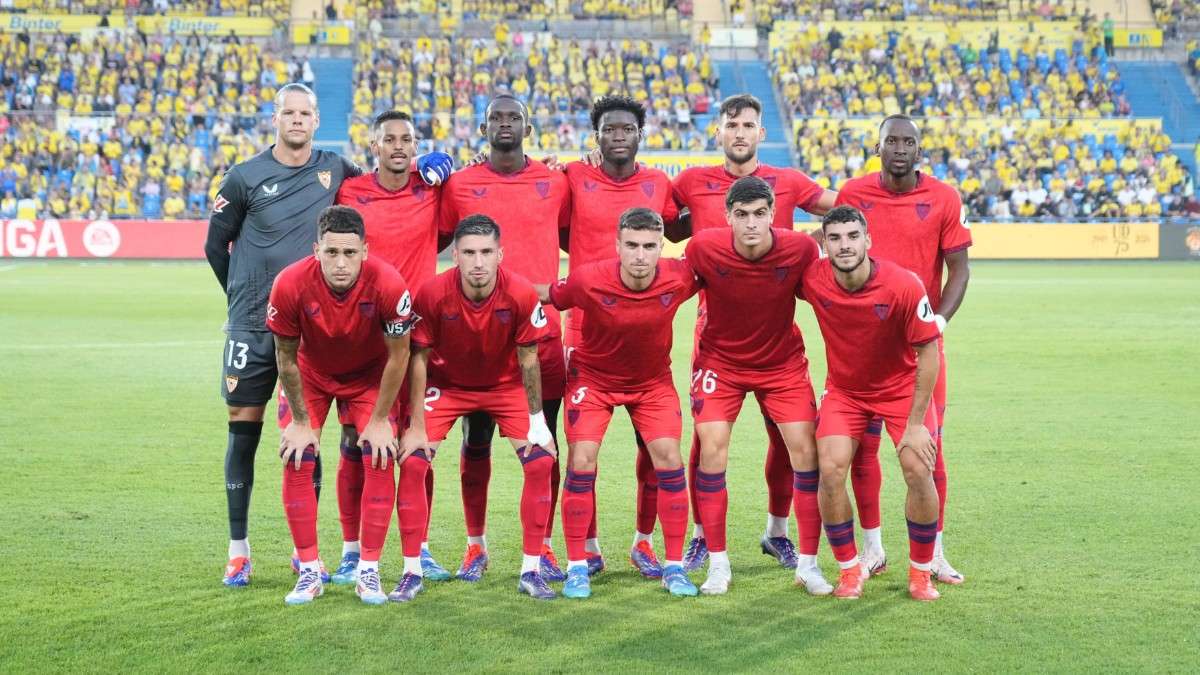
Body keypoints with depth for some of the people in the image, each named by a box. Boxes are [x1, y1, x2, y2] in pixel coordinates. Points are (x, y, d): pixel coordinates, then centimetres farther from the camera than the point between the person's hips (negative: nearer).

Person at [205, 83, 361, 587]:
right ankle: (238, 550, 10)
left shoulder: (336, 171, 4)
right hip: (252, 326, -1)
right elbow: (216, 246, 7)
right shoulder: (246, 176, -2)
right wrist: (246, 298, 12)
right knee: (244, 429, 1)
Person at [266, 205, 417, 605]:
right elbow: (286, 357, -16)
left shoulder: (387, 284, -35)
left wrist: (380, 420, -13)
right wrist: (300, 421, -10)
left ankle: (369, 571, 0)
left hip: (369, 374, 0)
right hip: (311, 374, 1)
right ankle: (309, 572, 3)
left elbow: (398, 355, -18)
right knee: (297, 461, -10)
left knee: (379, 459, -12)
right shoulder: (290, 285, -33)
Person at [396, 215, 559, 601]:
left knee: (541, 461, -12)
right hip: (446, 383, 0)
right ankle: (412, 572, -2)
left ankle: (531, 571, 1)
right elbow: (419, 358, -16)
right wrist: (417, 427, -15)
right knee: (412, 462, -14)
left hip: (506, 384, 1)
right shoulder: (433, 294, -27)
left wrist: (535, 418, -10)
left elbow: (528, 358, -13)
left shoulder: (522, 295, -26)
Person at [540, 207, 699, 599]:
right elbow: (547, 295, -8)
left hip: (653, 380, 2)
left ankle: (674, 567, 5)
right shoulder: (588, 280, -28)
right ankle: (577, 567, 4)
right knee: (581, 464, -10)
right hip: (593, 378, -1)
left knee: (669, 461, -8)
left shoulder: (679, 279, -24)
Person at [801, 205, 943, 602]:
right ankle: (849, 569, 5)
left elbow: (928, 352, -18)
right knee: (830, 471, -15)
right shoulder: (812, 279, -20)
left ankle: (920, 571, 10)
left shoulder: (904, 286, -27)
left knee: (918, 472, -14)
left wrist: (915, 423, -18)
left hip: (902, 387, -2)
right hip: (844, 388, 2)